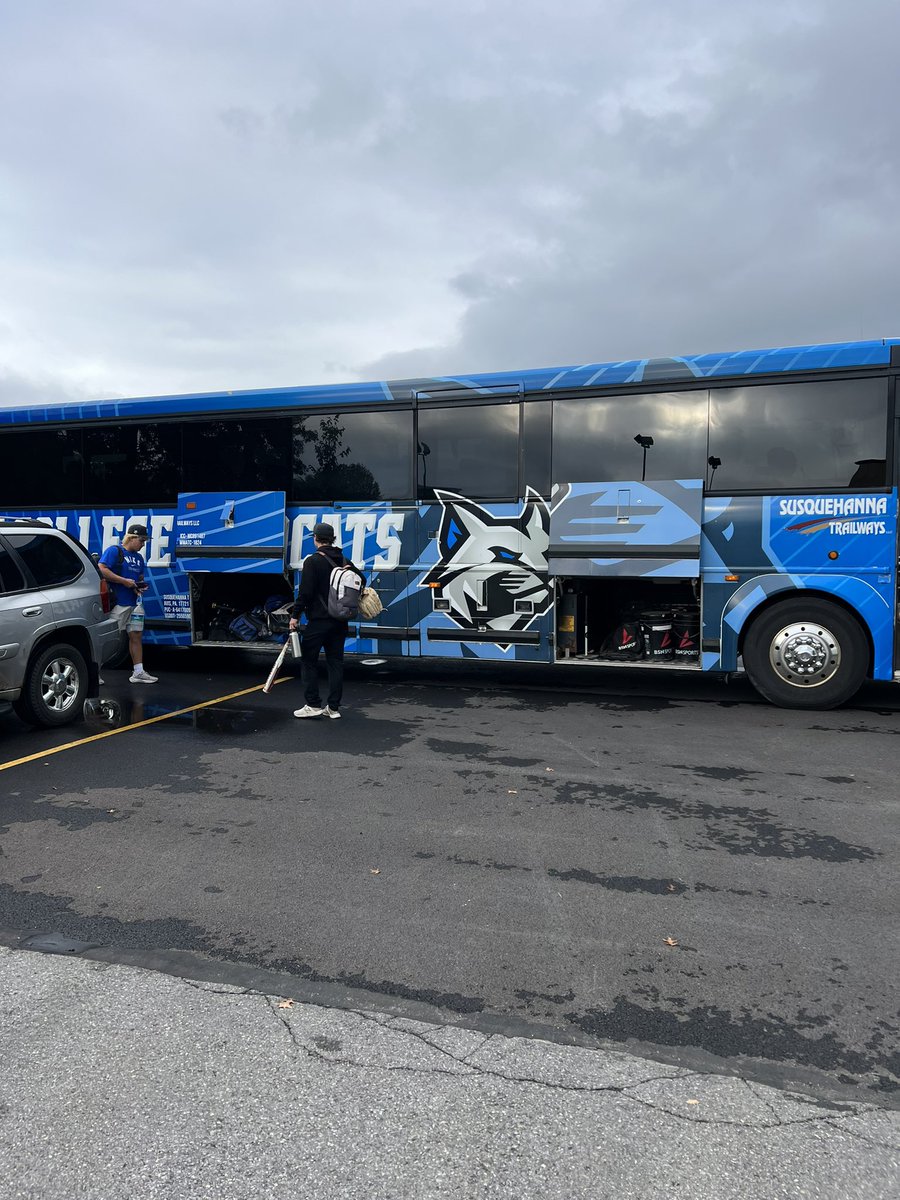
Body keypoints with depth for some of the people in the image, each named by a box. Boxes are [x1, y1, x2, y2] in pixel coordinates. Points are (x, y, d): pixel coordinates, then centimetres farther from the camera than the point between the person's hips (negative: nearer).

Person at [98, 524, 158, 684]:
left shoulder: (139, 557, 20)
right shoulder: (114, 551, -5)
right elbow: (101, 569, -16)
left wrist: (141, 586, 5)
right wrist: (124, 581, -18)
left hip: (134, 603, 8)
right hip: (116, 603, -8)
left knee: (136, 636, 6)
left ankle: (138, 672, 10)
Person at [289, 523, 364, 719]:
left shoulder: (312, 561, -10)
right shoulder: (344, 561, 9)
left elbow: (305, 592, -16)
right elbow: (362, 579, 17)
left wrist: (295, 615, -10)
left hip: (319, 620, -6)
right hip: (341, 621, 6)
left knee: (308, 660, 5)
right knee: (335, 661, 9)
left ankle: (313, 705, 4)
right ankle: (333, 707, 11)